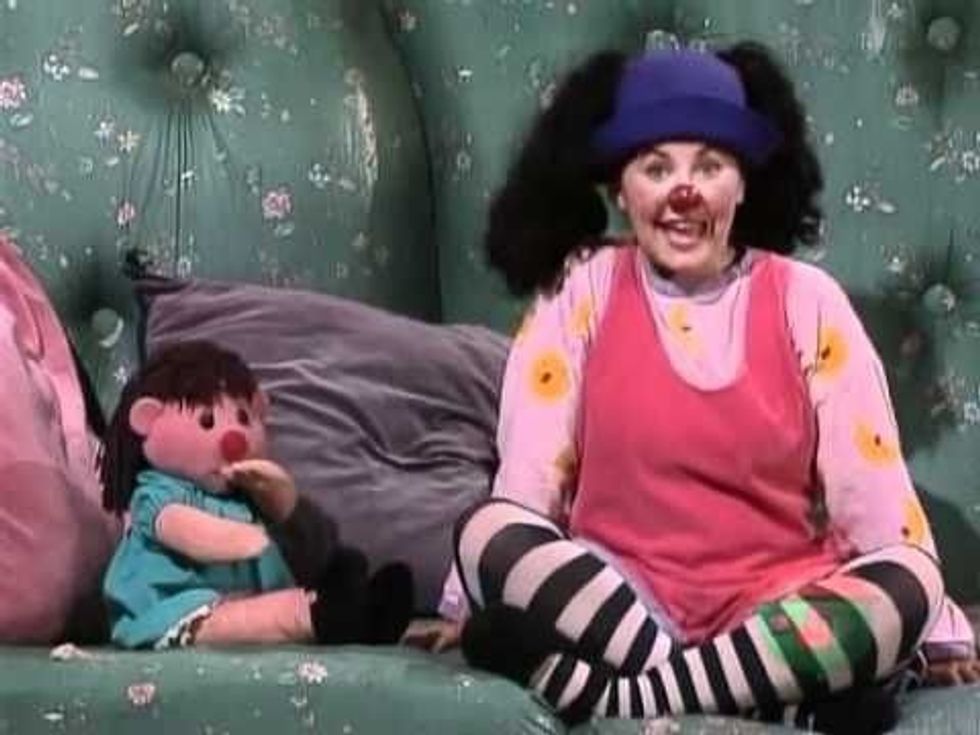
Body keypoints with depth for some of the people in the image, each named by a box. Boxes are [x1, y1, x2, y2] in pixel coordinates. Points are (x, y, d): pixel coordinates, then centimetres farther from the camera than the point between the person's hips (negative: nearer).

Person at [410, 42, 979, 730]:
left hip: (777, 606, 0)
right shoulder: (583, 291, 1)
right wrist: (471, 609, -4)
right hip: (617, 595, 0)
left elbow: (874, 487, 1)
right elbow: (527, 477, -1)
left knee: (905, 586, -29)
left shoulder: (805, 300, 1)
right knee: (490, 533, -28)